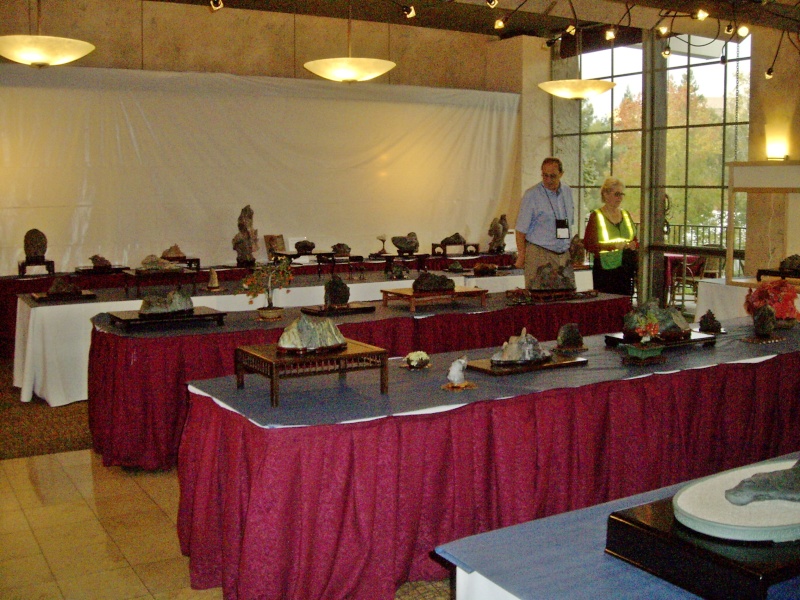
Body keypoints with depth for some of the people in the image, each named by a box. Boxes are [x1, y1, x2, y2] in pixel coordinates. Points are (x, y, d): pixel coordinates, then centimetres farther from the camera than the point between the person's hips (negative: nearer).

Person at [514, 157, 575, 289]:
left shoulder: (567, 191, 10)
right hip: (539, 255, -5)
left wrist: (572, 248, 17)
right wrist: (521, 257, -10)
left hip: (564, 254, 5)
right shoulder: (532, 195, -8)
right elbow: (521, 230, -7)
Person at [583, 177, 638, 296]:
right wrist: (614, 245, -18)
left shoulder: (626, 215, 16)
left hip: (626, 269, 5)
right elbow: (588, 245, -10)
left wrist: (634, 245, 1)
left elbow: (635, 240, 25)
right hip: (605, 270, -5)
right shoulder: (596, 216, -2)